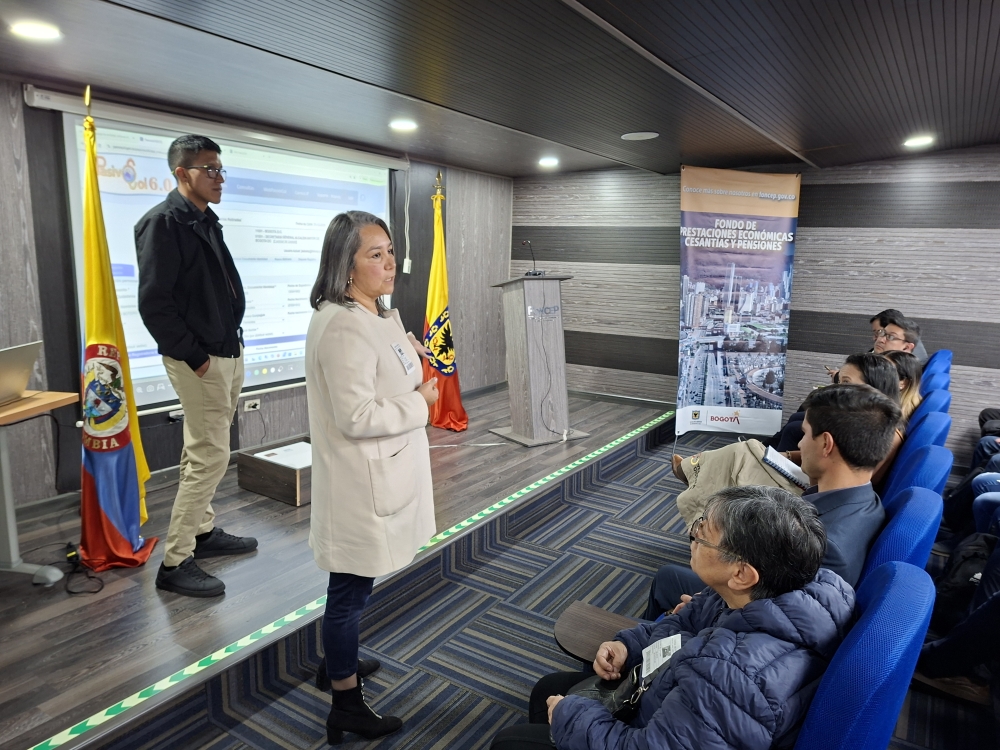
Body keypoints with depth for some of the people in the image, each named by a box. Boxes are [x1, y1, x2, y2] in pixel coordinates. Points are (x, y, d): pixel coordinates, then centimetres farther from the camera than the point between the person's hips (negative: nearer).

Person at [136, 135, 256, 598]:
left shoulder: (206, 221, 15)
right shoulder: (163, 223, -13)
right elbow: (153, 303, -19)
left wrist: (232, 342, 11)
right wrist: (194, 356, -17)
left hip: (227, 353, 9)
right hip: (199, 360, -9)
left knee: (203, 451, 17)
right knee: (211, 456, -7)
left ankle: (203, 532, 31)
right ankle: (175, 563, 3)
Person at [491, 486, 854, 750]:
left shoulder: (729, 675, -43)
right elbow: (690, 621, 3)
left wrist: (569, 717, -15)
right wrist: (628, 644, -9)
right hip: (674, 707, 8)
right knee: (549, 688, 20)